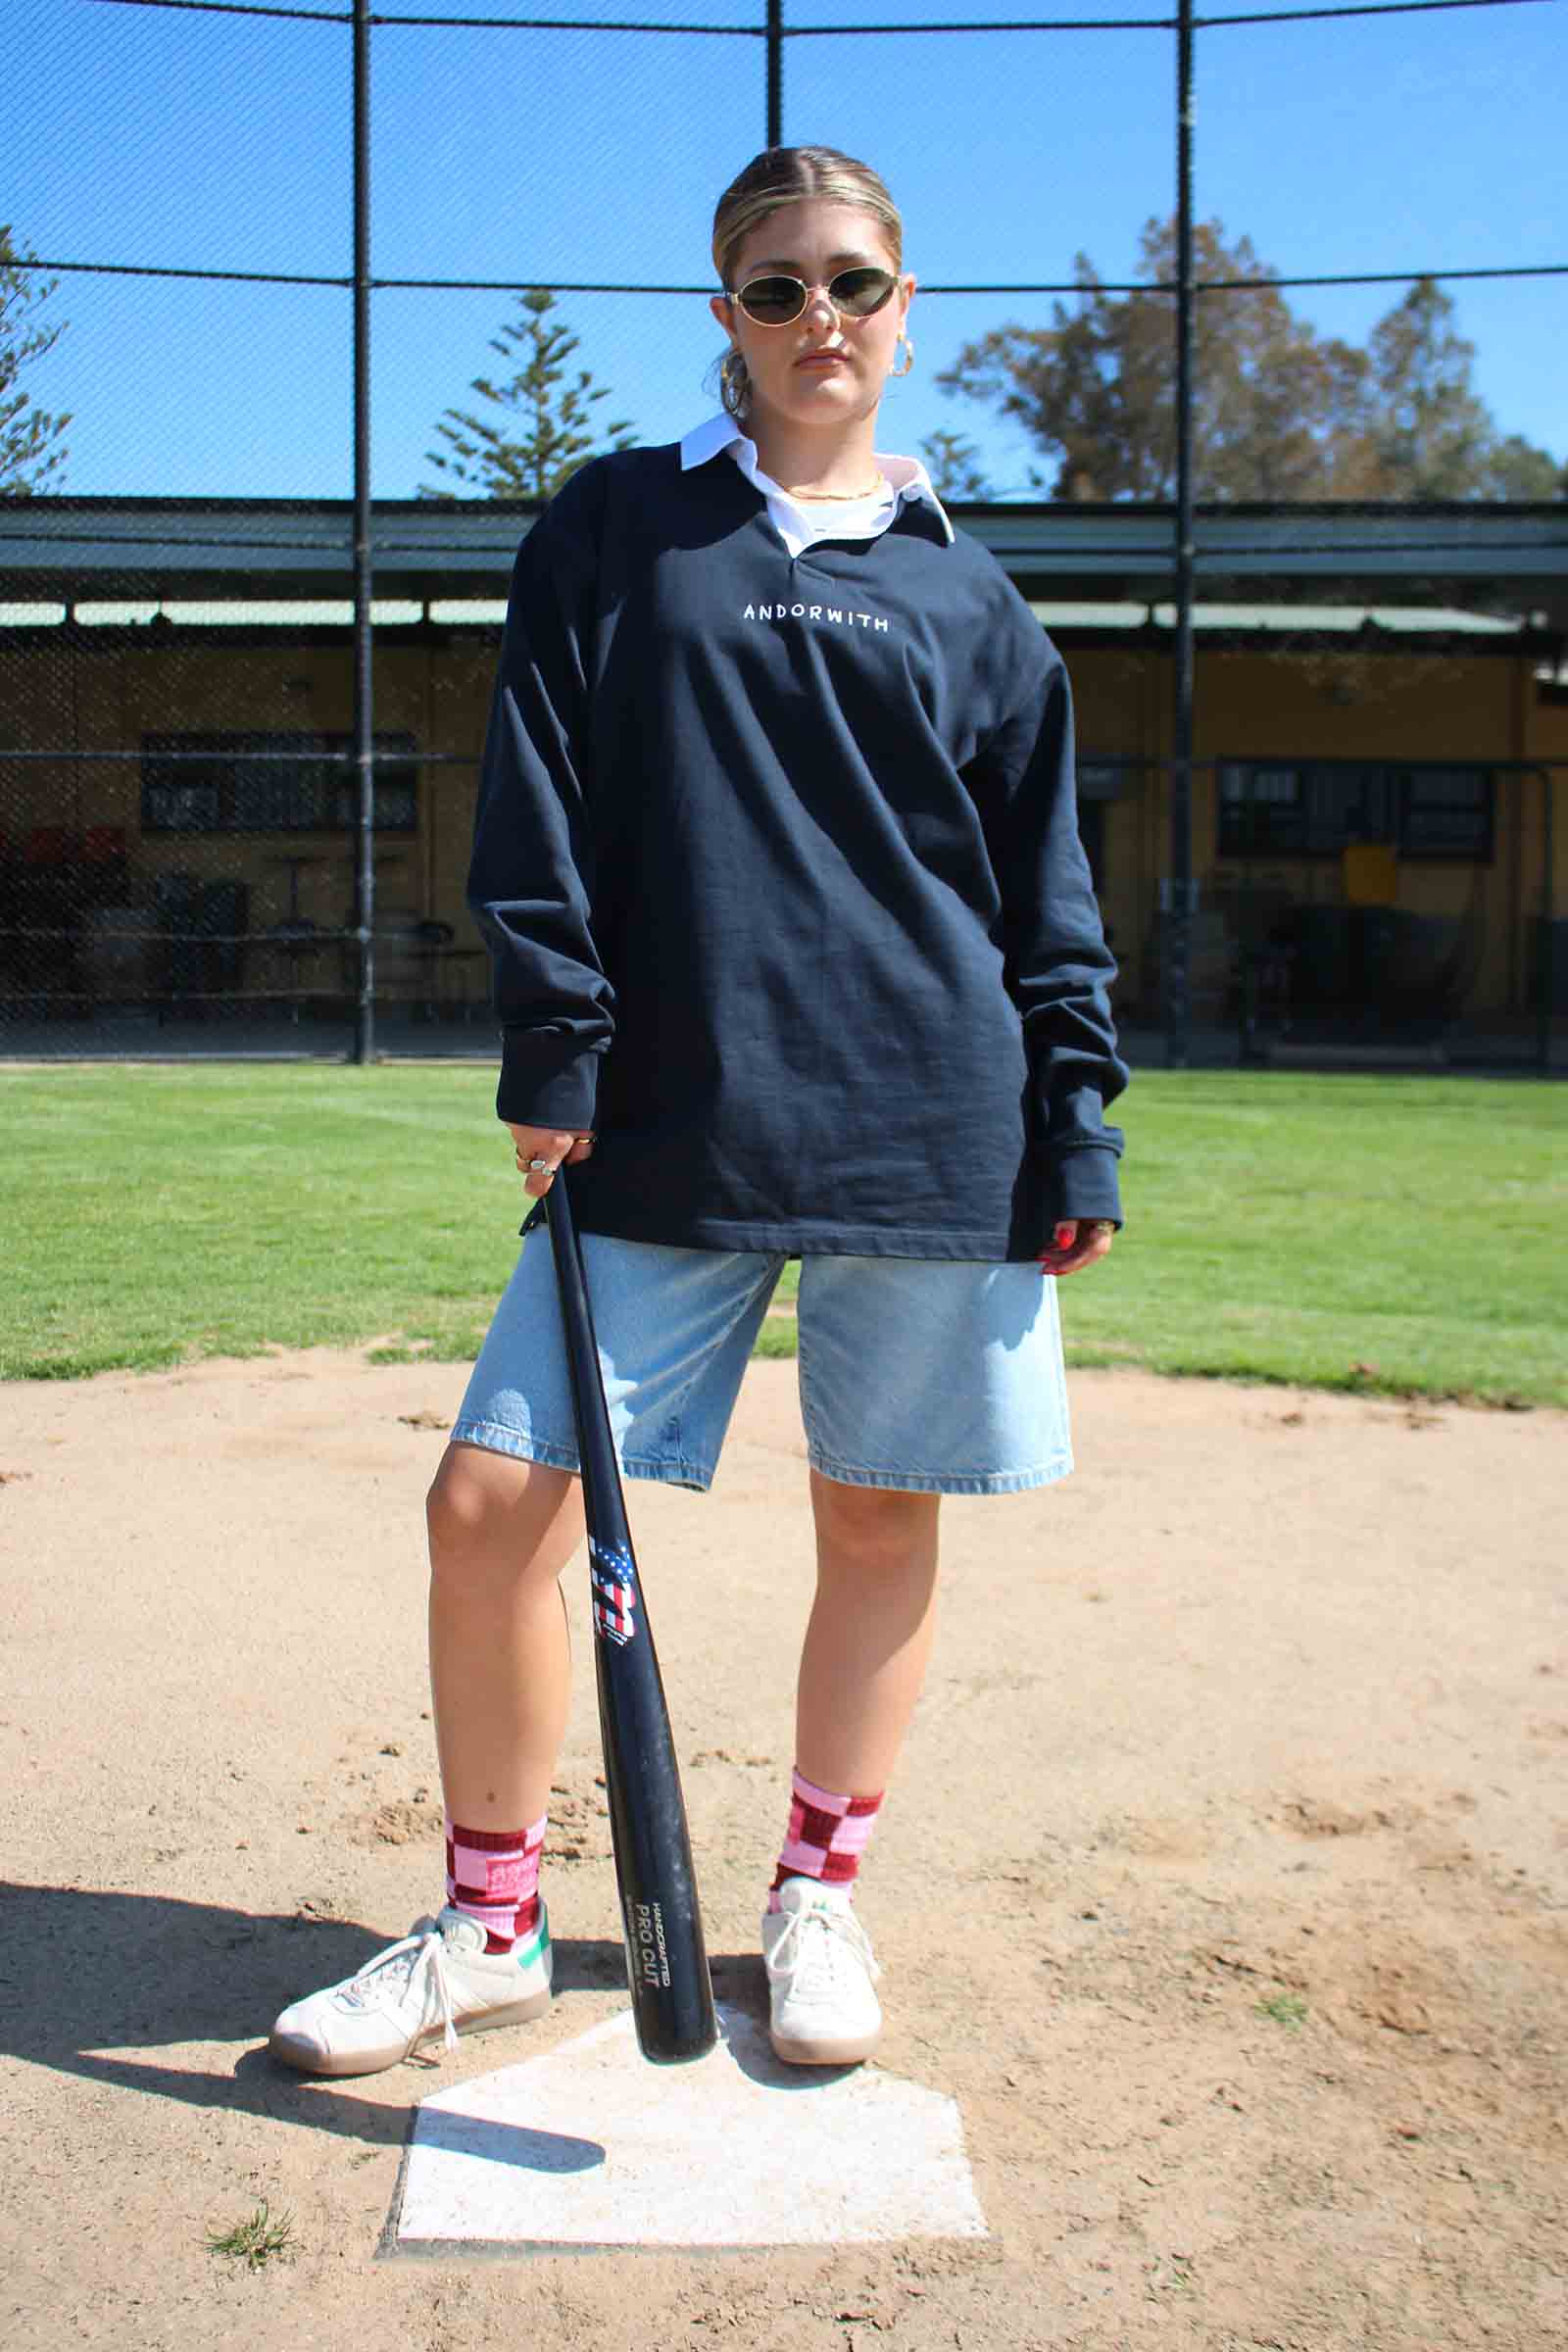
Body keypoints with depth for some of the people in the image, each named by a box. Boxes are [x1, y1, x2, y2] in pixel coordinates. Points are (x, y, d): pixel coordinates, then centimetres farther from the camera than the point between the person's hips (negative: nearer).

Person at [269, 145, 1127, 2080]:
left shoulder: (962, 590, 12)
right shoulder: (614, 528, 10)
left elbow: (1046, 886, 12)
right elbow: (541, 811, 5)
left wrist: (1076, 1122, 5)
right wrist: (551, 1052, -4)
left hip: (929, 1124, 1)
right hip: (664, 1128, 0)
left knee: (882, 1519, 6)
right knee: (492, 1501, -5)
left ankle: (818, 1894, 28)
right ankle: (490, 1923, 16)